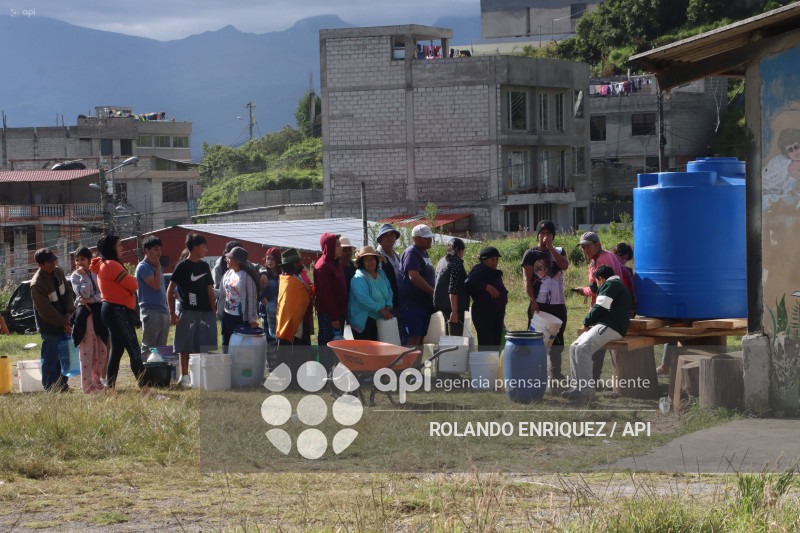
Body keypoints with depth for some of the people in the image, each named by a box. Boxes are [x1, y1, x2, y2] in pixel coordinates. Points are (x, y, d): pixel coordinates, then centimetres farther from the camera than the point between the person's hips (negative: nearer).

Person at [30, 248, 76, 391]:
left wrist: (68, 312, -5)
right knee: (51, 358, -4)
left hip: (63, 322, 8)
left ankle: (62, 385, 22)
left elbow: (68, 291, 9)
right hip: (49, 327, -8)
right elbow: (46, 310, -20)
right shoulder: (37, 284, -23)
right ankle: (50, 388, 4)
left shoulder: (58, 272, 1)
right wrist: (62, 323, -15)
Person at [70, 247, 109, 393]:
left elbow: (102, 294, 5)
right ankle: (87, 385, -5)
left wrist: (91, 300, -11)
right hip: (84, 314, -4)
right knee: (86, 350, -7)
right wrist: (83, 276, -13)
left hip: (98, 313, 4)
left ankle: (97, 380, 14)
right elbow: (83, 293, -12)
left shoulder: (96, 274, 13)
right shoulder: (75, 276, 2)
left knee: (102, 350, 4)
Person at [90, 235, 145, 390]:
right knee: (134, 351, -13)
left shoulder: (103, 265, 17)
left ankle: (110, 388, 15)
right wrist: (134, 279, 7)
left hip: (109, 308, 11)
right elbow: (133, 285, -14)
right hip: (118, 311, -11)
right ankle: (144, 386, -18)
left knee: (116, 350, 13)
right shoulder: (111, 265, -15)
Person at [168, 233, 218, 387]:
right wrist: (172, 313, -11)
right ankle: (184, 376, 4)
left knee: (202, 347, 5)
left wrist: (214, 311, 11)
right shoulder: (182, 266, -4)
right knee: (186, 347, -1)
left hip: (205, 312, 5)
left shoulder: (204, 266, 14)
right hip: (188, 312, -5)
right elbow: (170, 290, -5)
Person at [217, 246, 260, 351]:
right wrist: (218, 311, 12)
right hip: (227, 316, 7)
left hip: (241, 318, -7)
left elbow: (252, 298, -10)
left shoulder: (247, 276, -10)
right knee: (226, 345, 12)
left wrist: (252, 319, -13)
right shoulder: (228, 274, 9)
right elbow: (222, 295, 16)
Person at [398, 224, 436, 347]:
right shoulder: (411, 253, -11)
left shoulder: (424, 253, 21)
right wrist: (433, 292, -19)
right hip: (413, 304, -10)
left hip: (424, 303, 10)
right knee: (413, 339, -15)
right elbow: (414, 276, -22)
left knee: (420, 338, 9)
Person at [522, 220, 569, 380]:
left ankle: (555, 371, 19)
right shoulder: (531, 254, 2)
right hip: (539, 303, -4)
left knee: (557, 338, 10)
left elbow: (564, 265, -10)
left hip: (558, 303, 4)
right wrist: (533, 301, -15)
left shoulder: (559, 251, 13)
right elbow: (527, 279, -5)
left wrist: (550, 247, -13)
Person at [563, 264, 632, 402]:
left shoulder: (610, 284, -4)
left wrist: (586, 323, 1)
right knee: (574, 347, 5)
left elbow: (600, 307, -12)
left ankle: (586, 391, -31)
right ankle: (579, 386, -3)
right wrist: (589, 323, 22)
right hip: (603, 326, 11)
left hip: (610, 328, -11)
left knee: (582, 348, -27)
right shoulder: (619, 285, 31)